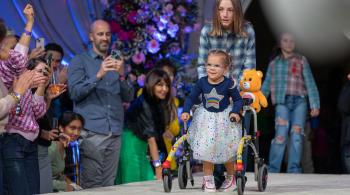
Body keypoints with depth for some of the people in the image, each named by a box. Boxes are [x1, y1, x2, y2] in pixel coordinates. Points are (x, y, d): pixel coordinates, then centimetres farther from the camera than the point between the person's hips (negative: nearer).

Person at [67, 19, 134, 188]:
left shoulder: (116, 64, 19)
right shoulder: (80, 62, 6)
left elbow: (128, 97, 12)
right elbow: (75, 93, -7)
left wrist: (122, 76, -6)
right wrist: (98, 75, -16)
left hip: (115, 132, 5)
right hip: (92, 132, -5)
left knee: (109, 184, 3)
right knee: (91, 185, -9)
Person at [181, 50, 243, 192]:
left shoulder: (228, 84, -18)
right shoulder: (202, 82, -12)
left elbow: (238, 100, -6)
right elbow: (191, 98, -1)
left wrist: (235, 112, -21)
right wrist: (186, 111, -14)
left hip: (224, 118, -2)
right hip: (206, 118, 2)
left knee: (226, 150, 6)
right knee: (206, 147, -2)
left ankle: (231, 177, 29)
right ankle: (208, 179, 12)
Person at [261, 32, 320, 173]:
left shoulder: (301, 60, 12)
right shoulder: (274, 63, 16)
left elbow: (310, 83, 6)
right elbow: (266, 85, 18)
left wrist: (315, 105, -1)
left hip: (299, 101, 0)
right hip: (282, 103, 0)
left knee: (296, 135, -7)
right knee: (281, 136, -14)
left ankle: (294, 170, -3)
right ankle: (273, 170, -9)